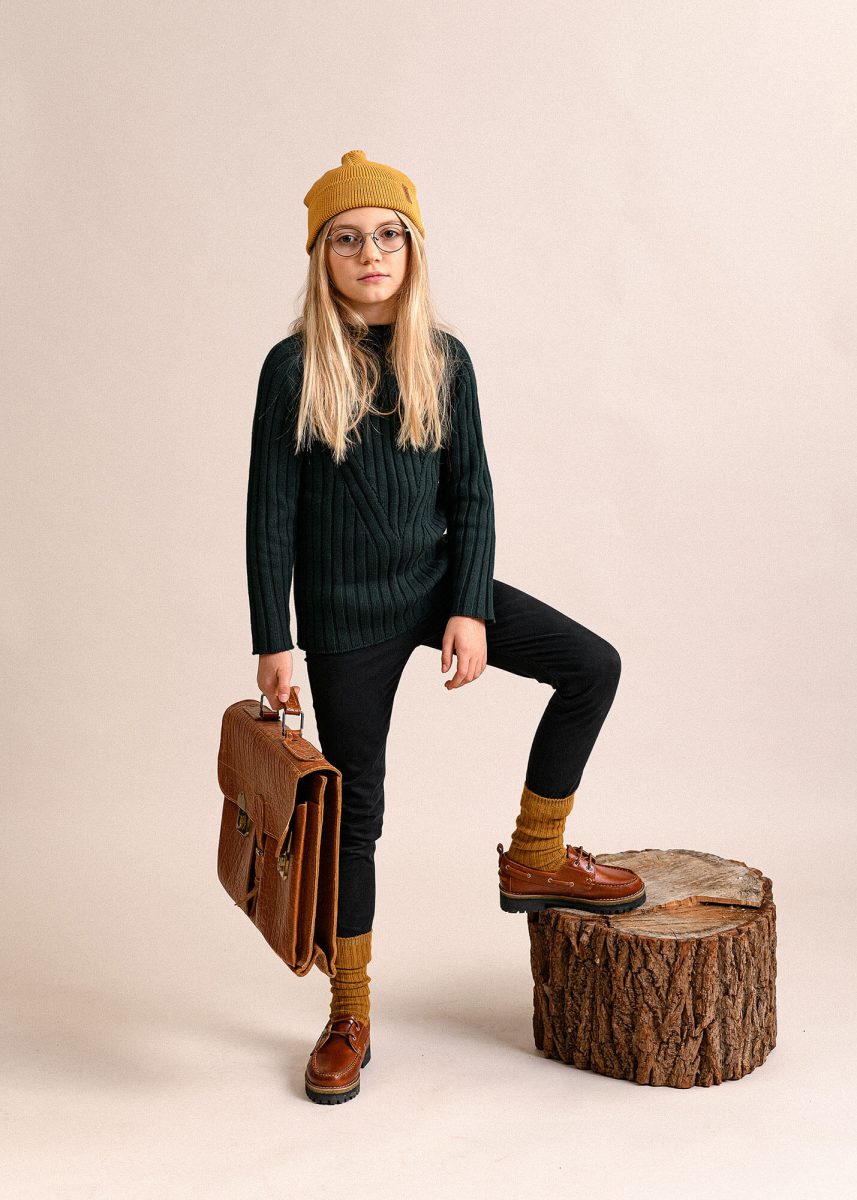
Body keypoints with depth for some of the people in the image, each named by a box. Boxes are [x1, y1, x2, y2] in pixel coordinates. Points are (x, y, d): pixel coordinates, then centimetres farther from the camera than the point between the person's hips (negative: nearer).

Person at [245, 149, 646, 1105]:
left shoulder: (443, 358, 1)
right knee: (354, 809, 5)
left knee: (592, 667, -6)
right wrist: (273, 646, -11)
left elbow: (470, 493, 2)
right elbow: (270, 514, -9)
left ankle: (534, 860, 12)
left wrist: (470, 610, -9)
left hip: (436, 583, 4)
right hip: (344, 614, -4)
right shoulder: (293, 369, -9)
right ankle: (349, 1016, 22)